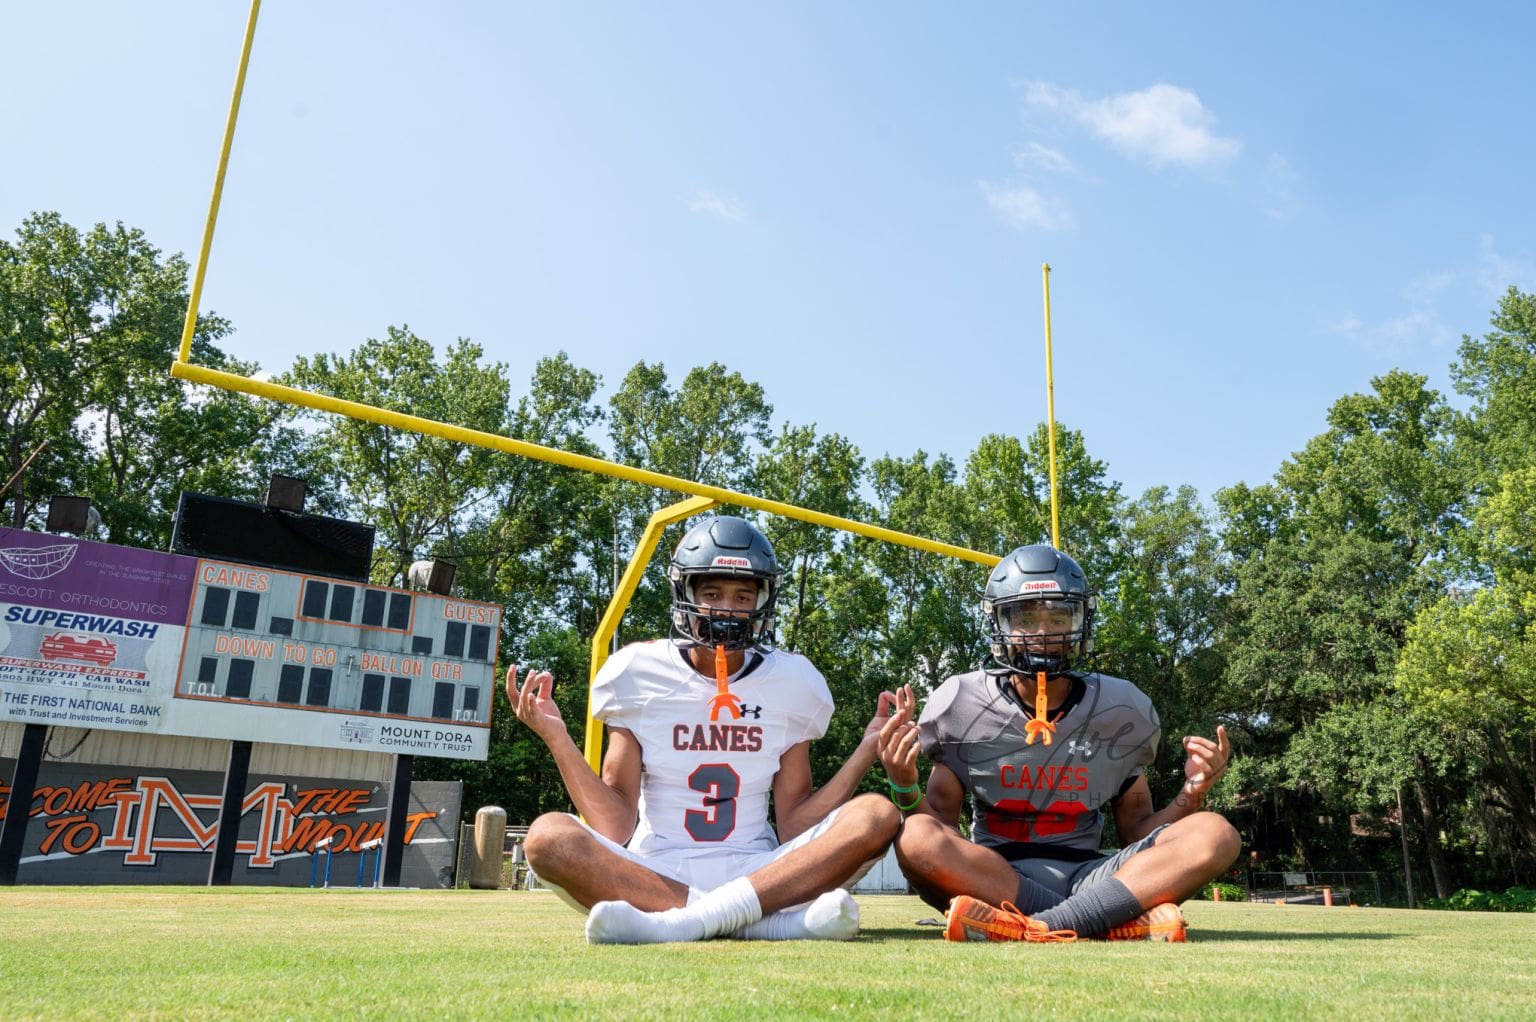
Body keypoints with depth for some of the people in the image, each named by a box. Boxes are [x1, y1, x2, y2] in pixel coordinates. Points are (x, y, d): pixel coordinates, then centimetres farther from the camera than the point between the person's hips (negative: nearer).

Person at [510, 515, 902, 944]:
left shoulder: (793, 682, 4)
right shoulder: (637, 674, 0)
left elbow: (795, 831, 3)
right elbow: (614, 830, -3)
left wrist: (867, 750, -4)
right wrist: (558, 739, -13)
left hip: (757, 874, 1)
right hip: (653, 872, -1)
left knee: (877, 816, -22)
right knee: (547, 835, -29)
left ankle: (675, 924, -30)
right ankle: (780, 923, -32)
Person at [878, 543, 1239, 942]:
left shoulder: (1120, 710, 5)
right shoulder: (963, 707, -1)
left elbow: (1137, 832, 12)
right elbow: (943, 831, 2)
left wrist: (1191, 796, -6)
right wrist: (906, 789, -19)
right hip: (990, 874, -1)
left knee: (1216, 835, -20)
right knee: (917, 837, -33)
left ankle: (1042, 928, -32)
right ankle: (1116, 922, -34)